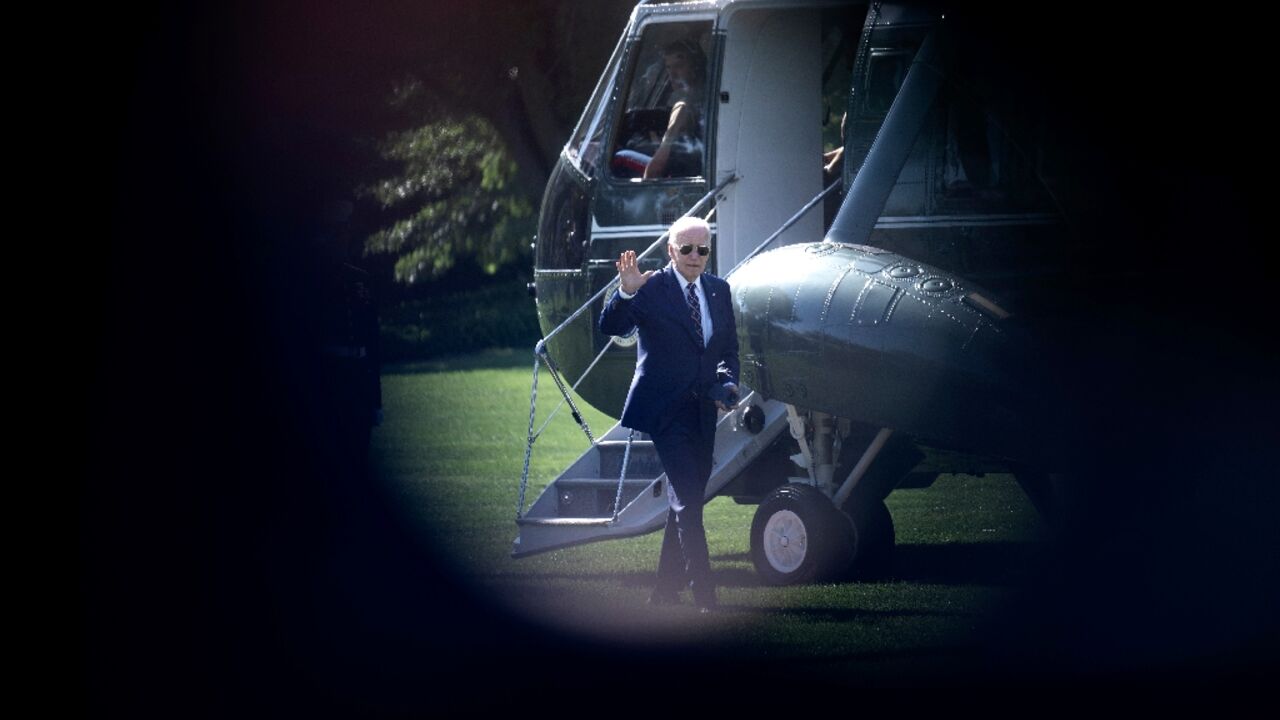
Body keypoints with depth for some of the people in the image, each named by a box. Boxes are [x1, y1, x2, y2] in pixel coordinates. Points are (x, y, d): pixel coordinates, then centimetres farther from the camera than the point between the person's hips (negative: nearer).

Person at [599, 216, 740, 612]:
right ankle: (705, 598, -15)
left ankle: (665, 591, 23)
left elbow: (729, 348, 17)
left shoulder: (718, 290, 9)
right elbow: (611, 326, -19)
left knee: (686, 502, 12)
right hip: (667, 411, -6)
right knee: (687, 503, -13)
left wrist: (727, 381, -1)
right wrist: (626, 293, -36)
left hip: (702, 412, 6)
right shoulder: (651, 289, -9)